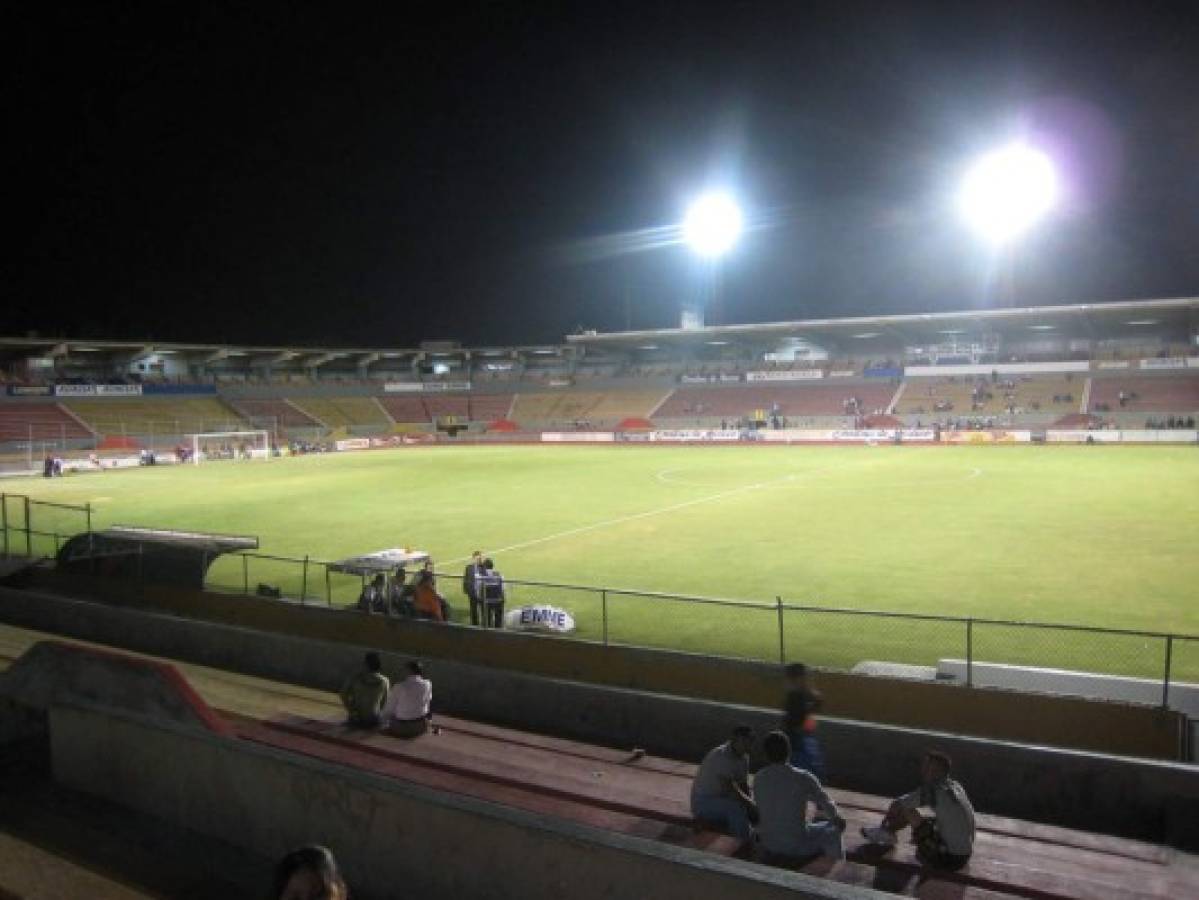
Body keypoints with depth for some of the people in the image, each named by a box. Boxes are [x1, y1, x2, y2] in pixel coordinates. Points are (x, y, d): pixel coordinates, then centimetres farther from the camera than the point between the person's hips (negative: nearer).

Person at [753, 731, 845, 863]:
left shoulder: (758, 779, -8)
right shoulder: (803, 779, -19)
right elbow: (827, 805, -4)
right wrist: (837, 820, 19)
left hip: (767, 847, 4)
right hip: (796, 848, -4)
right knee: (831, 830, 21)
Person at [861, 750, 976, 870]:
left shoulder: (932, 790, -17)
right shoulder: (956, 786, 6)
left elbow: (896, 805, -11)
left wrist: (887, 818, 12)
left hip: (948, 858, -8)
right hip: (965, 856, 8)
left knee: (907, 809, -3)